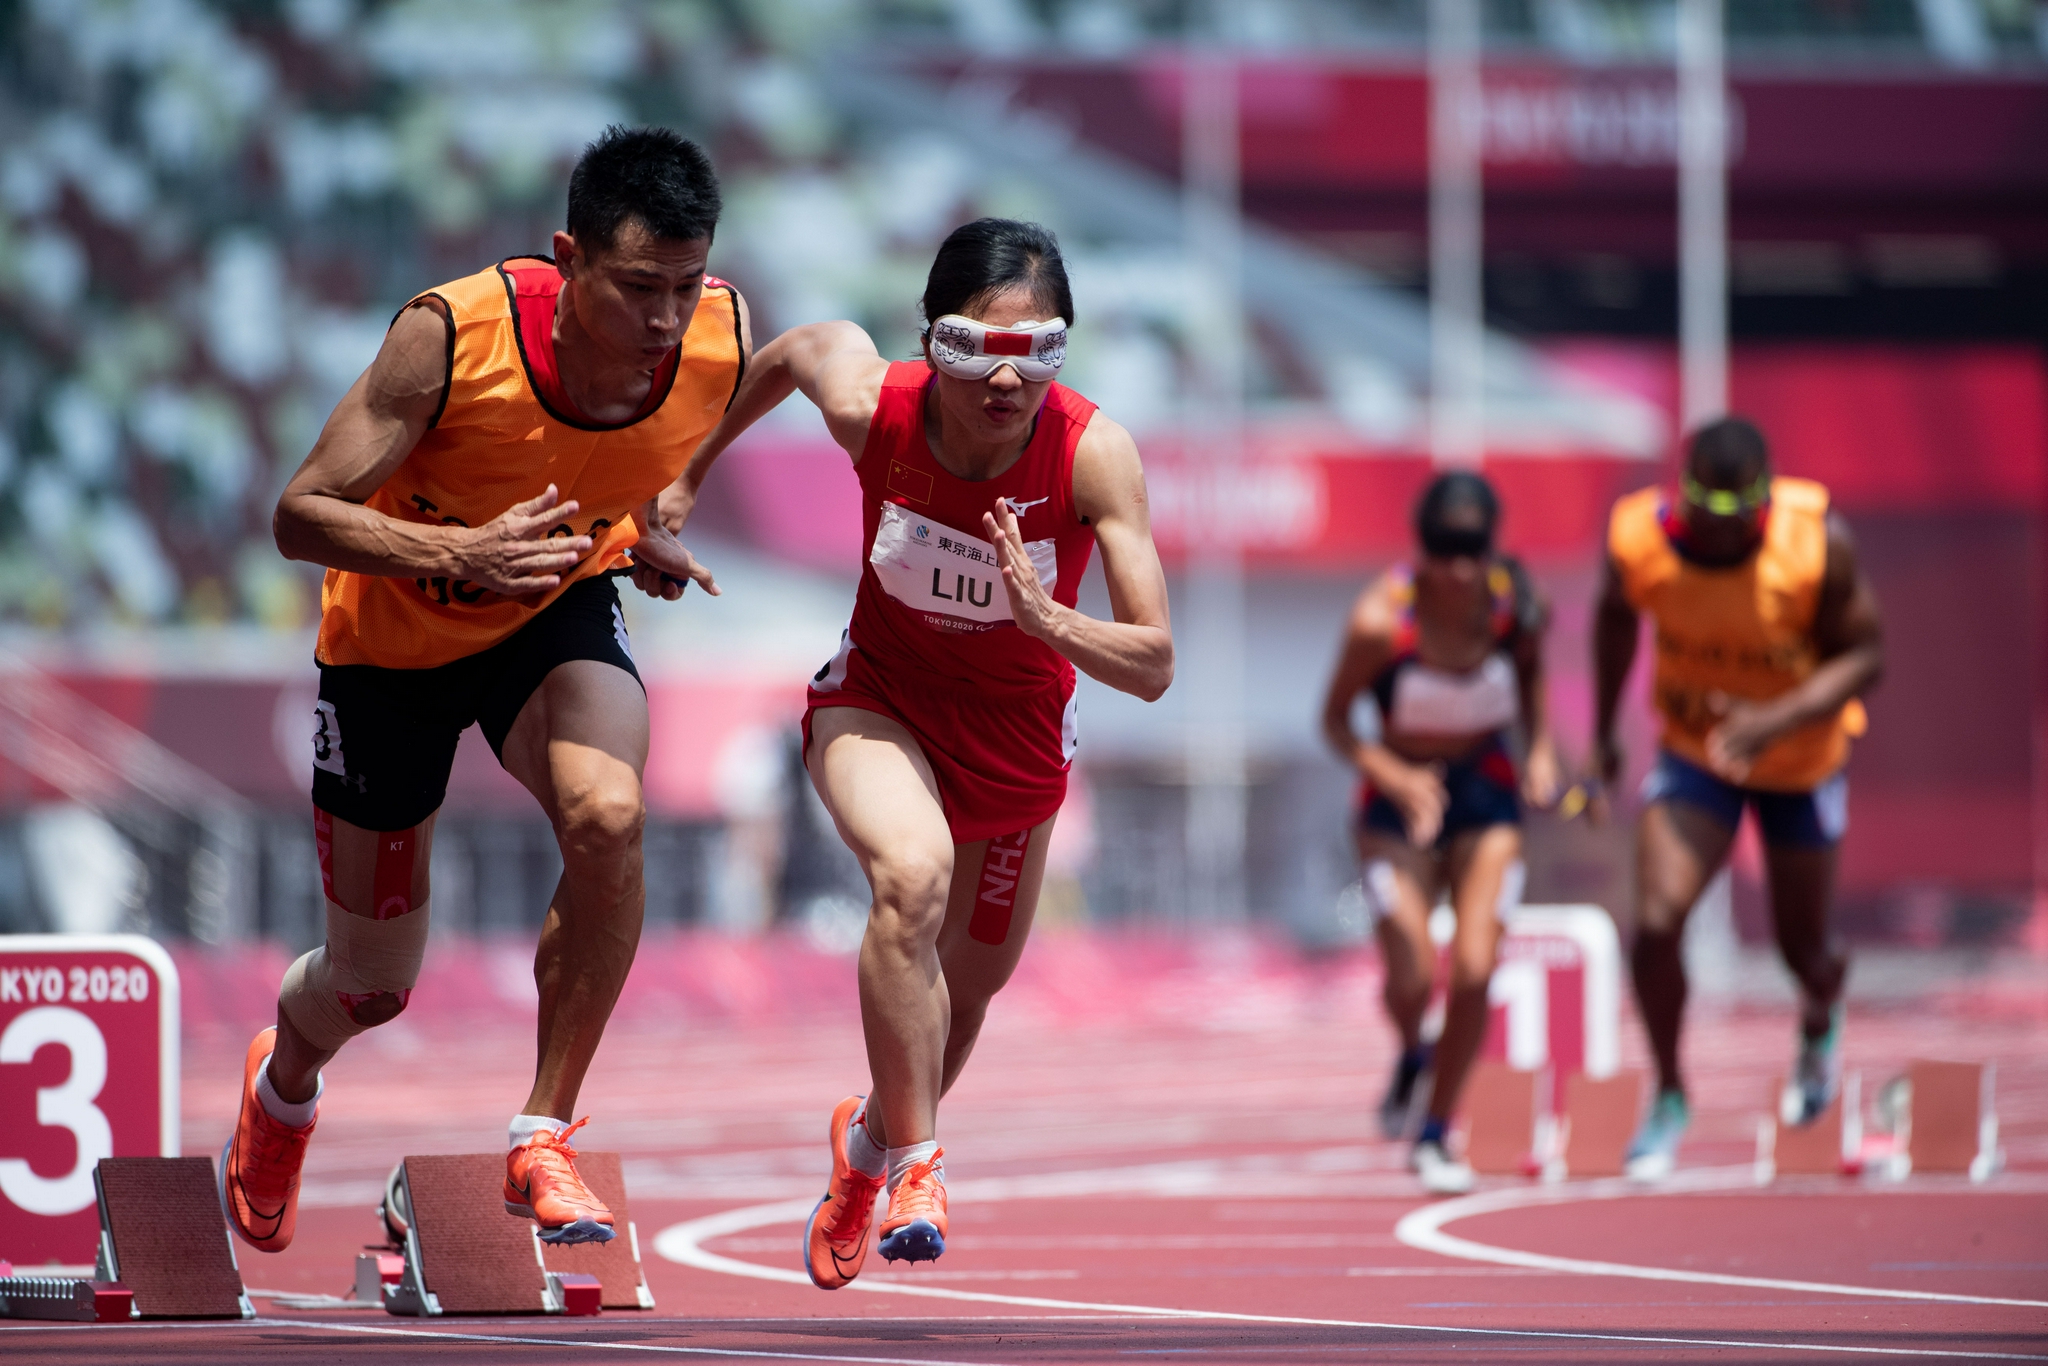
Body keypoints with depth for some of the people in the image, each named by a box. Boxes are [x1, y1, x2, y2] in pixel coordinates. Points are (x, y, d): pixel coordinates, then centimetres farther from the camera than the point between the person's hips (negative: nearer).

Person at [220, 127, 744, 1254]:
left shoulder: (718, 339, -22)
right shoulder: (453, 337, -34)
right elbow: (301, 517, -29)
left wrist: (645, 527, -1)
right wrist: (459, 553, -42)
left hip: (559, 611, 2)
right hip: (393, 638, -2)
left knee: (607, 817, -33)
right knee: (373, 984, 11)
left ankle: (542, 1135, -17)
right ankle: (284, 1085, 49)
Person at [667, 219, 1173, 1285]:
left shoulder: (1094, 454, -30)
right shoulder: (870, 405, -27)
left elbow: (1154, 666, -29)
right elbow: (792, 351, -2)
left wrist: (1046, 619, -47)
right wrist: (692, 471, 9)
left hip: (1017, 736, 2)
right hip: (878, 698, -2)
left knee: (961, 996, 18)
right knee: (913, 875, -34)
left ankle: (871, 1140, 51)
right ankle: (915, 1162, -23)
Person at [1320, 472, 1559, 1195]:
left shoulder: (1518, 606, -16)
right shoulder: (1381, 619, -24)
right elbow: (1335, 720, -12)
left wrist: (1540, 748, -6)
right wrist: (1395, 777, -28)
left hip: (1486, 791, 2)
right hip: (1401, 794, -2)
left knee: (1473, 971, -11)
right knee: (1412, 979, -12)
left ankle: (1434, 1136, 9)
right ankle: (1411, 1054, 28)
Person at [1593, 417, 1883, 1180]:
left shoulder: (1819, 543, -29)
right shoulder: (1639, 537, -23)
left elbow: (1864, 657, -20)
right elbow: (1616, 613, 1)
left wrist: (1775, 721, -36)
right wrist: (1604, 729, 8)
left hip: (1802, 761, -1)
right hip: (1694, 757, 1)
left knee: (1803, 951, 12)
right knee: (1656, 922, -19)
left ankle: (1820, 1023, 52)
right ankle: (1669, 1098, 4)